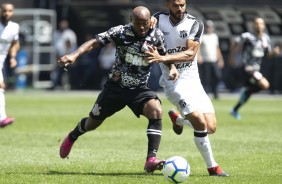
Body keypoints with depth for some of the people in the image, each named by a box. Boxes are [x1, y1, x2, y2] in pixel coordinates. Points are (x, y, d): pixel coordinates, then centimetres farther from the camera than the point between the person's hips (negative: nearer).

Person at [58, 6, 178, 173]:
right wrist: (75, 55, -33)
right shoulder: (120, 32, -16)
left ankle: (151, 160, -33)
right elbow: (94, 43, -18)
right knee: (93, 123, 15)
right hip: (116, 86, 0)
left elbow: (164, 55, 10)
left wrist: (172, 67, -11)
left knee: (156, 111, -30)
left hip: (139, 89, 1)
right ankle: (72, 137, 52)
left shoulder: (156, 36, -8)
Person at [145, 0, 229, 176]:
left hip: (193, 80, 3)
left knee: (211, 127, -2)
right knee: (200, 123, -21)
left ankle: (178, 119, 28)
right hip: (173, 81, -2)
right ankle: (212, 167, -7)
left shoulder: (195, 24, -7)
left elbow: (190, 54, -17)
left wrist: (164, 58, -27)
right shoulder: (158, 19, -2)